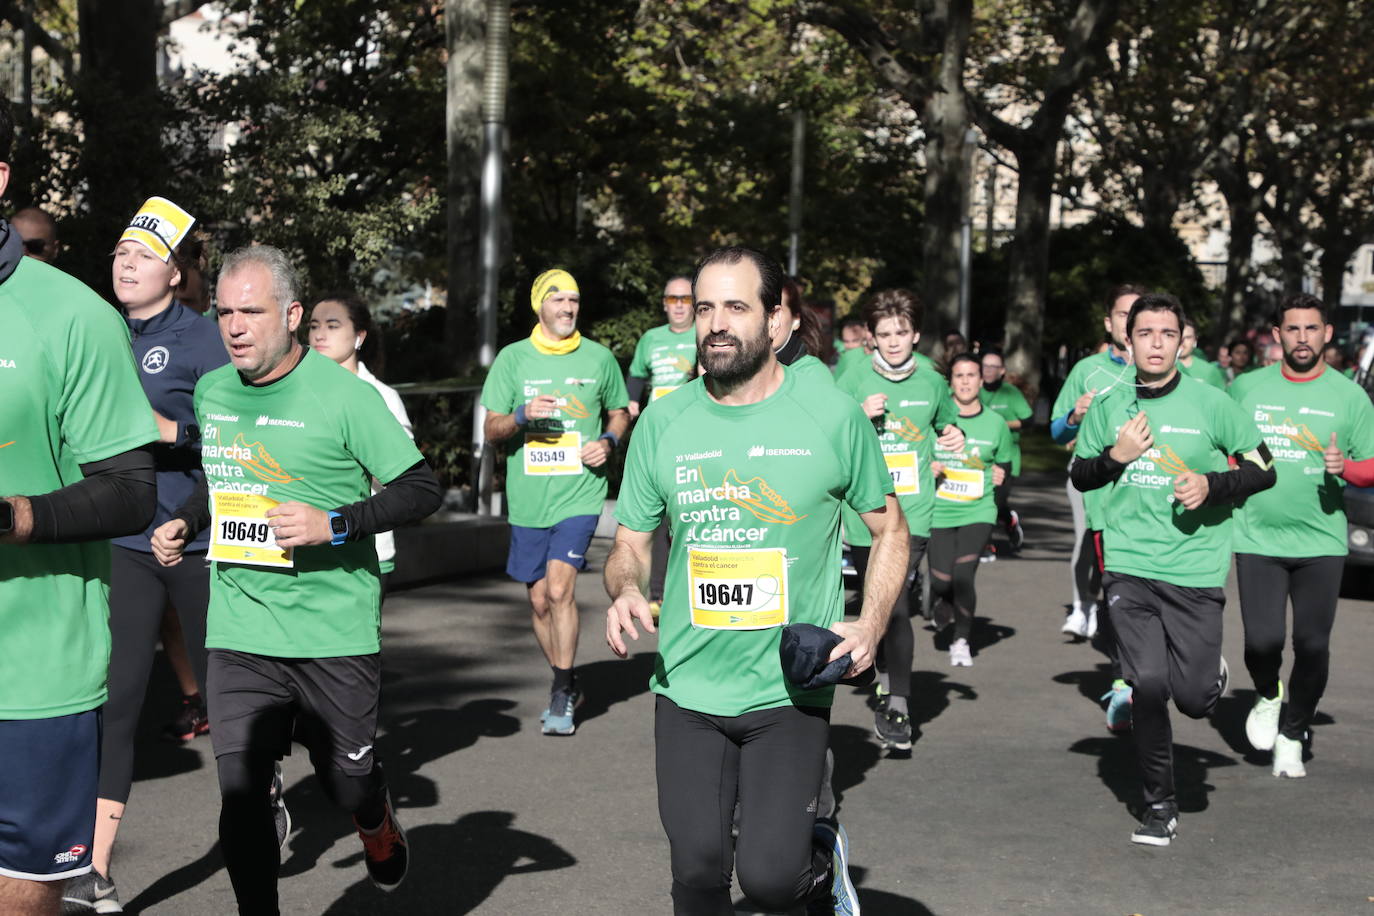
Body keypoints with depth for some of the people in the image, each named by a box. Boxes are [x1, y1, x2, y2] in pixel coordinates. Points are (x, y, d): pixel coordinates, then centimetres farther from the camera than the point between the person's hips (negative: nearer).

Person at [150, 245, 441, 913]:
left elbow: (421, 490, -9)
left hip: (336, 635, -3)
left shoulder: (344, 395, -10)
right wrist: (186, 524, 10)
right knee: (241, 794, -4)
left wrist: (333, 525, -20)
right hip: (239, 635, 4)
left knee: (347, 780, 9)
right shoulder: (211, 393, 8)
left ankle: (378, 823, 45)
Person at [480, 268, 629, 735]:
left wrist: (609, 442, -2)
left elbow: (619, 412, 19)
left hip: (579, 493, -2)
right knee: (539, 599, 10)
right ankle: (565, 686, 28)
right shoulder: (513, 358, 3)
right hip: (527, 499, 2)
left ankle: (562, 690, -6)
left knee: (559, 588, -17)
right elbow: (491, 429, 4)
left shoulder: (599, 358, 5)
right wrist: (522, 416, -16)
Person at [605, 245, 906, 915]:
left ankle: (823, 857, 24)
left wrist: (870, 626, -7)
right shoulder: (663, 423, 1)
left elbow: (889, 527, 8)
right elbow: (630, 544, 10)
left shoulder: (833, 416, -4)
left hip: (790, 690, -2)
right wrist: (624, 590, -13)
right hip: (687, 688, 2)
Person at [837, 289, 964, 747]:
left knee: (896, 604, -16)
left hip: (913, 512, -1)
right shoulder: (855, 383, 2)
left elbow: (947, 426, 26)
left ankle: (897, 707, -9)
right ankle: (889, 681, 36)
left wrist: (955, 437, 3)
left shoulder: (932, 383, 7)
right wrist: (860, 418, -14)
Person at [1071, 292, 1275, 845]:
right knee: (1148, 686, -7)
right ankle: (1160, 806, 12)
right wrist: (1115, 456, -4)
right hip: (1129, 567, 1)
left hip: (1196, 569, -1)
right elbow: (1079, 476, 16)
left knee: (1193, 698, -4)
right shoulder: (1109, 406, 6)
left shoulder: (1210, 403, -1)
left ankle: (1214, 673, 35)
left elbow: (1263, 469, 4)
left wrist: (1213, 484, -13)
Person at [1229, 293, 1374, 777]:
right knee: (1262, 641, -10)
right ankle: (1267, 696, 25)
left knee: (1312, 646, 0)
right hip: (1257, 537, 0)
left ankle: (1291, 735, 24)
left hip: (1321, 542, 0)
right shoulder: (1246, 388, 5)